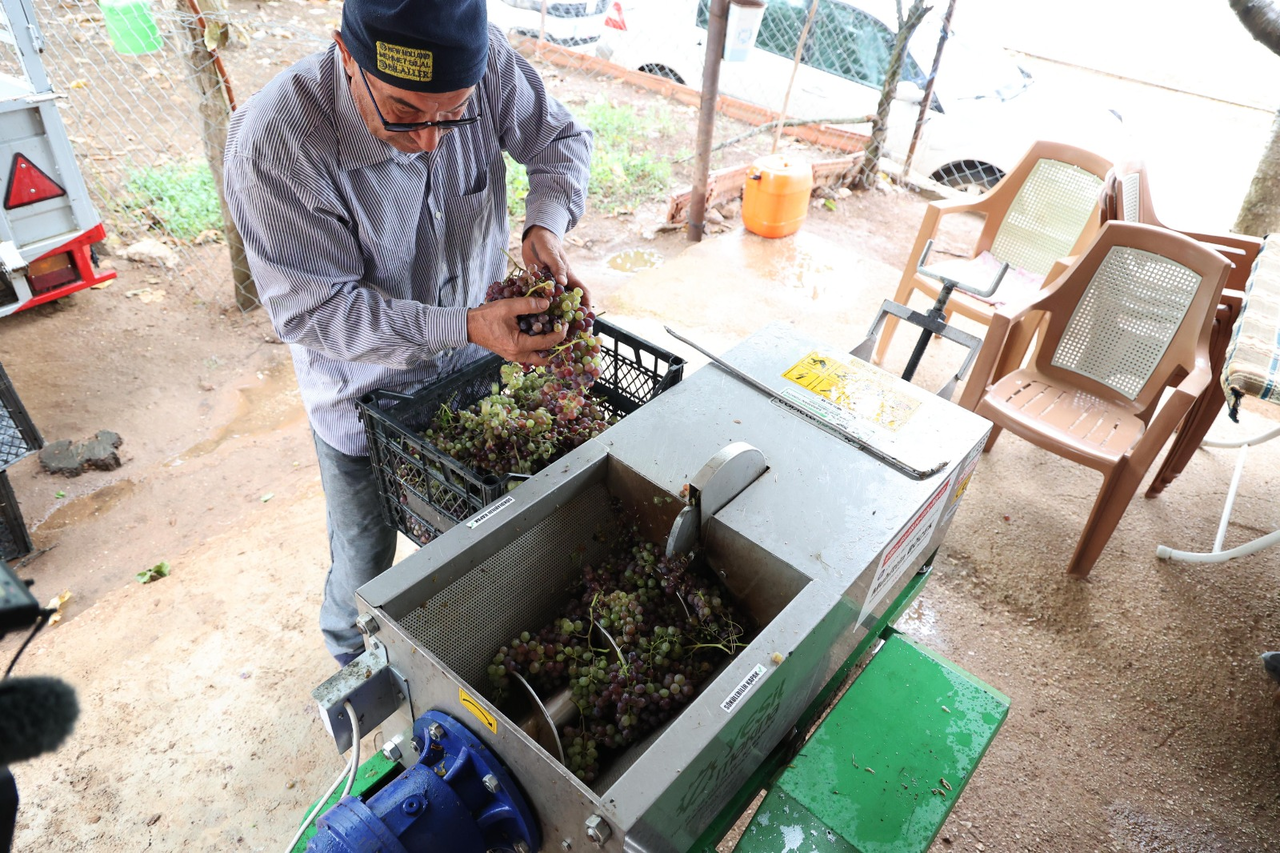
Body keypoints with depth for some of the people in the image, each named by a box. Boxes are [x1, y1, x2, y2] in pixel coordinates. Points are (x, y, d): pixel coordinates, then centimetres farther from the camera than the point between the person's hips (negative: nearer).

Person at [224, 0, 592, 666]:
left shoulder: (486, 64, -21)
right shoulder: (272, 143, -31)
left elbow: (561, 140, -3)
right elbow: (313, 310, -27)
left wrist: (546, 223, -24)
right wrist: (465, 326, -37)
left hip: (476, 371, 4)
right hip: (366, 397, -3)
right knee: (364, 571, 19)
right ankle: (355, 668, 55)